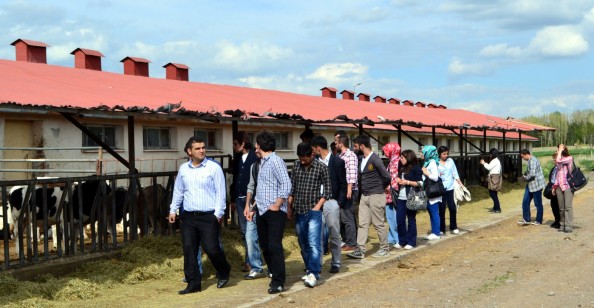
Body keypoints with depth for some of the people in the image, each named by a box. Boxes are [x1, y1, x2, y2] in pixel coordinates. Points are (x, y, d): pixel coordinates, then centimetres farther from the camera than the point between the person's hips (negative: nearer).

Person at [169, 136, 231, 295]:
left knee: (211, 249, -5)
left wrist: (218, 213, -11)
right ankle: (193, 283, 13)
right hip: (188, 216, 5)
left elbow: (220, 192, -7)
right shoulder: (183, 169, 9)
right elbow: (178, 191, 17)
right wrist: (173, 210, 14)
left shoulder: (214, 167, -5)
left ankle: (224, 273, 23)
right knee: (189, 250, 3)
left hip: (208, 216, -4)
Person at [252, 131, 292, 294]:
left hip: (274, 211, -9)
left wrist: (277, 205, -17)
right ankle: (274, 274, 26)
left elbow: (286, 184, -19)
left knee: (274, 246, -7)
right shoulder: (262, 161, 15)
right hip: (262, 211, 9)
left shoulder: (275, 161, -13)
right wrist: (257, 204, 16)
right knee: (265, 246, 13)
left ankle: (278, 282, 0)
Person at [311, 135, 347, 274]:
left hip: (331, 202, -4)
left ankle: (336, 263, 10)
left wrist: (340, 203, -7)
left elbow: (343, 184, -2)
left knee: (334, 234, 2)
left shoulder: (337, 162, -4)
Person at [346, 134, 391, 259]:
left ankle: (384, 249, 15)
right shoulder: (362, 159, 9)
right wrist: (363, 188, 6)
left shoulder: (374, 159, -16)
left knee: (379, 224, 2)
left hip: (375, 196, -8)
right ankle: (360, 250, 4)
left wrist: (380, 188, -2)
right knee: (362, 224, 4)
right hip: (364, 196, 8)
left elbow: (387, 177, -17)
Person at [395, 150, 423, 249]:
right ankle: (402, 241, 14)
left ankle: (411, 242, 10)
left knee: (411, 220, 2)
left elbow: (420, 183, -11)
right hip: (401, 198, 7)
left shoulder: (416, 168, -5)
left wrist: (407, 182, -13)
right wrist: (398, 180, 9)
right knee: (400, 220, 3)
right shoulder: (402, 168, 16)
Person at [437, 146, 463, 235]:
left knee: (452, 208, 3)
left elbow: (455, 173, 9)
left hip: (450, 188, 3)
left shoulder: (450, 161, 6)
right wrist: (437, 176, -26)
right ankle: (441, 229, 11)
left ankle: (453, 227, 17)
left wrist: (460, 184, 6)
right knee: (441, 209, 2)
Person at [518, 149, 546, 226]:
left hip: (536, 185, -10)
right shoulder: (530, 161, 13)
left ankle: (539, 221, 14)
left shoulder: (533, 161, -19)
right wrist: (525, 175, 8)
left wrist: (526, 178, -10)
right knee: (525, 202, 6)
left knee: (538, 203, 3)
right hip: (530, 185, 10)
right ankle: (526, 219, 11)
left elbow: (532, 174, -26)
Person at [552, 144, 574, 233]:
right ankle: (562, 225, 10)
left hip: (567, 185, -7)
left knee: (568, 207, -9)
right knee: (561, 208, 6)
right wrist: (554, 186, 18)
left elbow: (559, 161, -20)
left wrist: (560, 151, -6)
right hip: (559, 186, 7)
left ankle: (569, 226, -10)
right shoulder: (559, 161, 18)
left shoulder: (569, 158, -3)